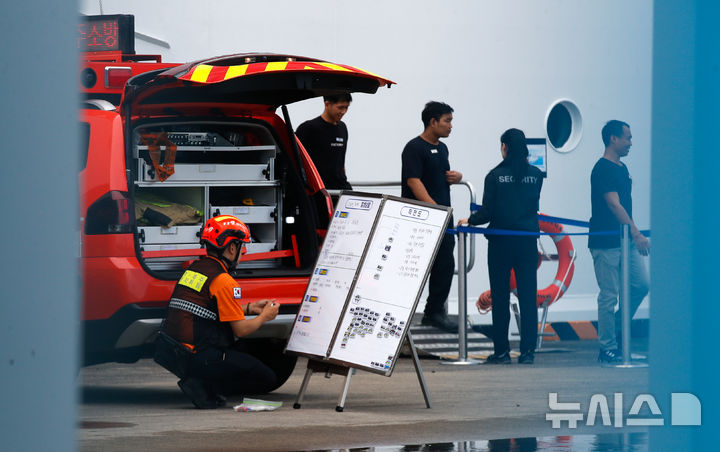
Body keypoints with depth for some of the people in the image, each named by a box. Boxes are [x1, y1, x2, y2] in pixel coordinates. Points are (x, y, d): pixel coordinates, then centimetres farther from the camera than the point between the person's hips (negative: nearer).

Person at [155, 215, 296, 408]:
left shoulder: (194, 268, 15)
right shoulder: (224, 281, -12)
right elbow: (241, 329, -7)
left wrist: (249, 308, 29)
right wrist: (265, 317, 11)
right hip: (199, 359, -9)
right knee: (268, 378, -2)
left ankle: (200, 384, 4)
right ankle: (205, 388, -13)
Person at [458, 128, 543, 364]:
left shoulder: (495, 176, -8)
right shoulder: (535, 175, 1)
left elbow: (488, 212, -9)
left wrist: (469, 220, 10)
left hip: (501, 241, -3)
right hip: (528, 241, 3)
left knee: (500, 297, 4)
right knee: (528, 297, 5)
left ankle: (501, 351, 4)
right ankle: (528, 351, 3)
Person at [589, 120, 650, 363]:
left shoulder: (622, 168, 15)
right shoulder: (602, 169, -14)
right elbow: (614, 205, -22)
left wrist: (634, 235, 21)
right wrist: (636, 234, -27)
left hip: (626, 241, 9)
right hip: (606, 243, -9)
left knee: (641, 285, 4)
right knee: (609, 296, -4)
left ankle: (615, 330, 18)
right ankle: (608, 349, 1)